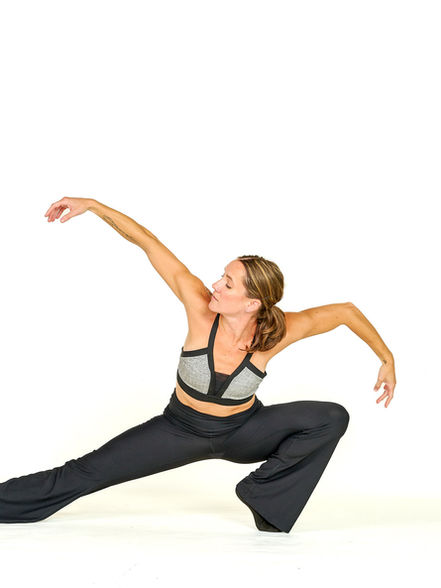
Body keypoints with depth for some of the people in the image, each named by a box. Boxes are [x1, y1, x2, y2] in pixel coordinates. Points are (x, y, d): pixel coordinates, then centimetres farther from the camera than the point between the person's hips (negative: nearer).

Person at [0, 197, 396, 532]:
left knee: (333, 418, -21)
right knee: (87, 472, -5)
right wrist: (91, 205, -28)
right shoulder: (201, 310, -28)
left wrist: (388, 359, -6)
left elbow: (346, 311, -14)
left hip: (242, 432, 0)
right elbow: (149, 243, -26)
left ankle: (265, 495, -8)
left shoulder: (277, 333, -27)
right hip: (182, 429, 0)